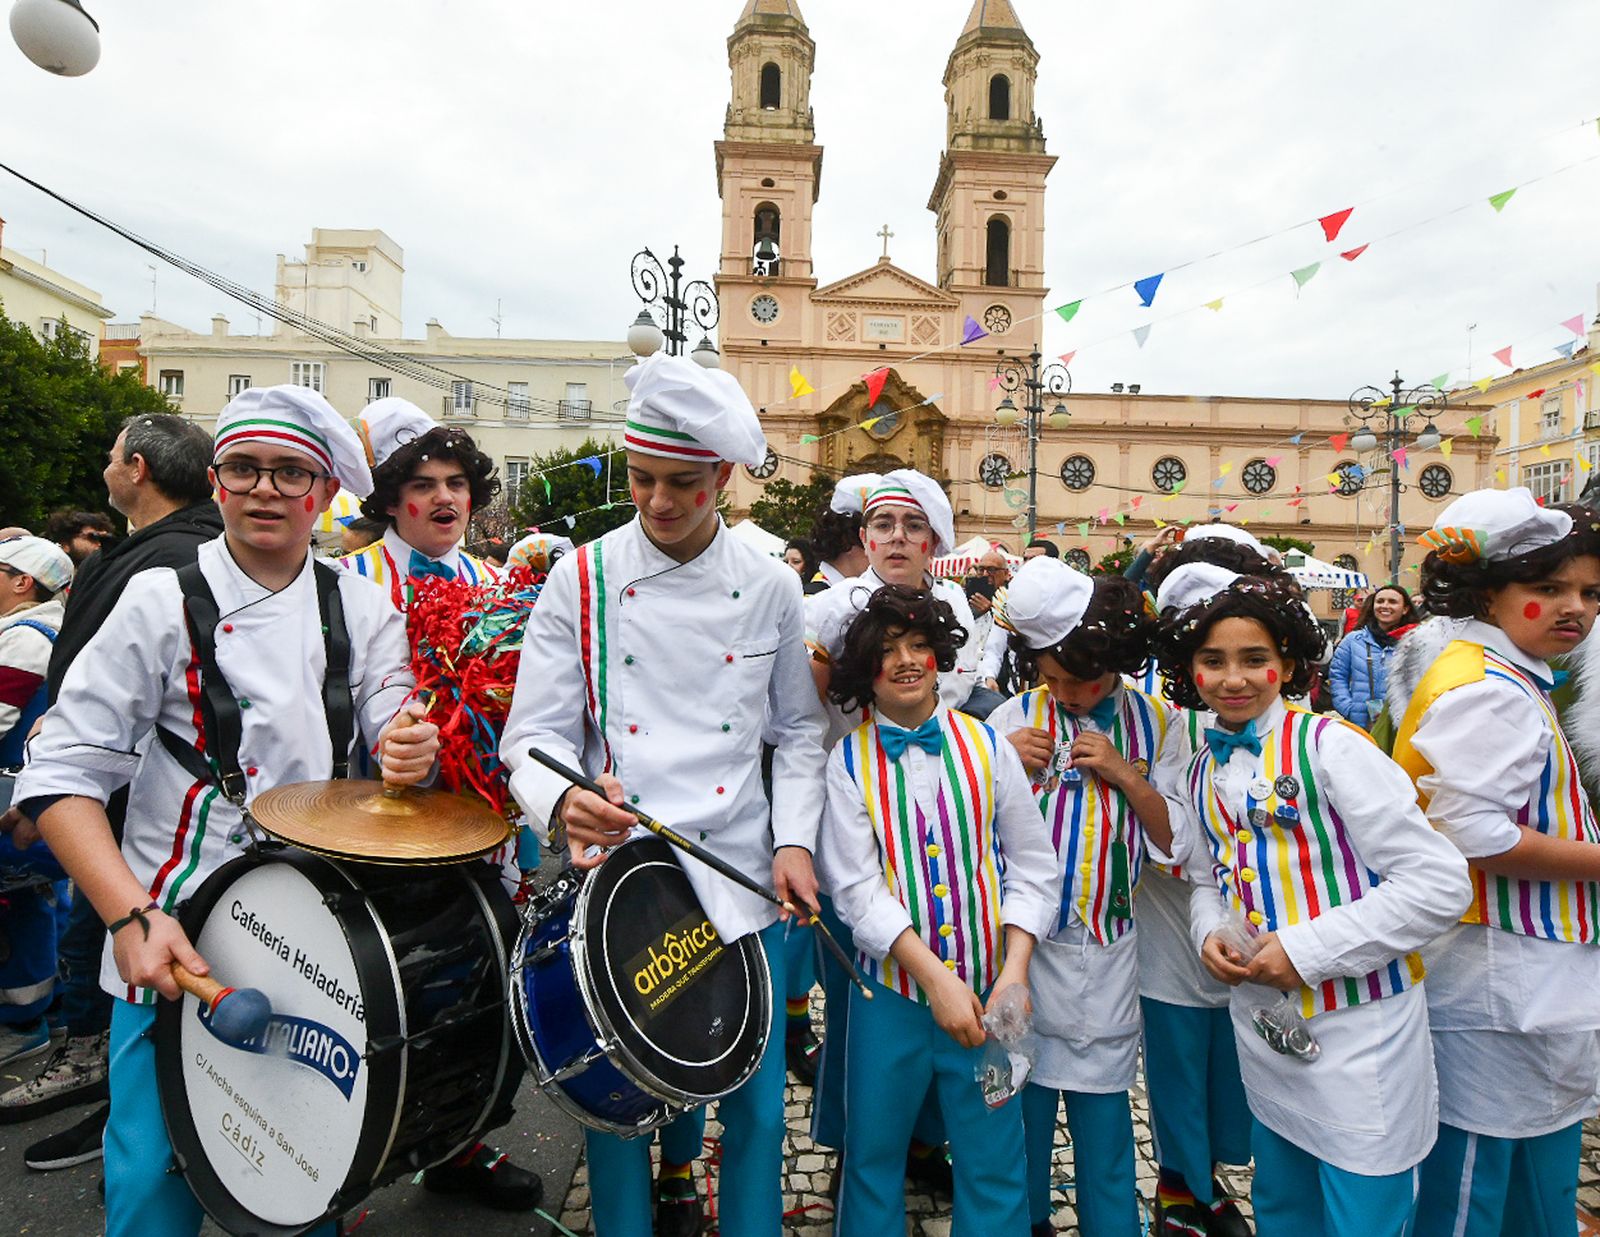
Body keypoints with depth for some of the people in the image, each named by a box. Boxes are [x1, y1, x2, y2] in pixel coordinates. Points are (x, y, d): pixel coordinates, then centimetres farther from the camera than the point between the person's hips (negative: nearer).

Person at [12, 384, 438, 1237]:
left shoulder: (362, 611, 4)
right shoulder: (162, 601, -5)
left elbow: (399, 741, 2)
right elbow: (60, 776, -8)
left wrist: (413, 753, -23)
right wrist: (131, 917, -20)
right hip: (174, 944, -2)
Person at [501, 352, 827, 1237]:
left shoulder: (769, 589, 2)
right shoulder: (583, 580, -4)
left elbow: (798, 731, 10)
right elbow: (532, 736, -5)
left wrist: (794, 840, -3)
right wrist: (563, 802, -26)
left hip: (740, 881, 2)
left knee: (754, 1103, 10)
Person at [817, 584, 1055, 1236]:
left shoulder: (986, 743, 1)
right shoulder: (849, 760, -4)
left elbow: (1031, 864, 2)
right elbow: (857, 888, -9)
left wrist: (1014, 973, -8)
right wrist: (936, 979, -17)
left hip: (987, 990, 1)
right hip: (891, 992, -1)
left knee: (994, 1166, 10)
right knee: (873, 1156, 14)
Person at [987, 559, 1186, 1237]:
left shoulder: (1154, 721, 1)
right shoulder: (1015, 718, -2)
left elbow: (1174, 838, 0)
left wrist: (1124, 773, -13)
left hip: (1108, 945, 0)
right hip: (1024, 938, 0)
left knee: (1102, 1104, 11)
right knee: (1024, 1094, 13)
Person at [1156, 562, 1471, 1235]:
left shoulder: (1329, 745, -16)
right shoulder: (1203, 770, 5)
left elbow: (1439, 882, -18)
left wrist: (1307, 948, -20)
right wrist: (1210, 933, -6)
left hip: (1359, 1030, -6)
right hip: (1264, 1022, 6)